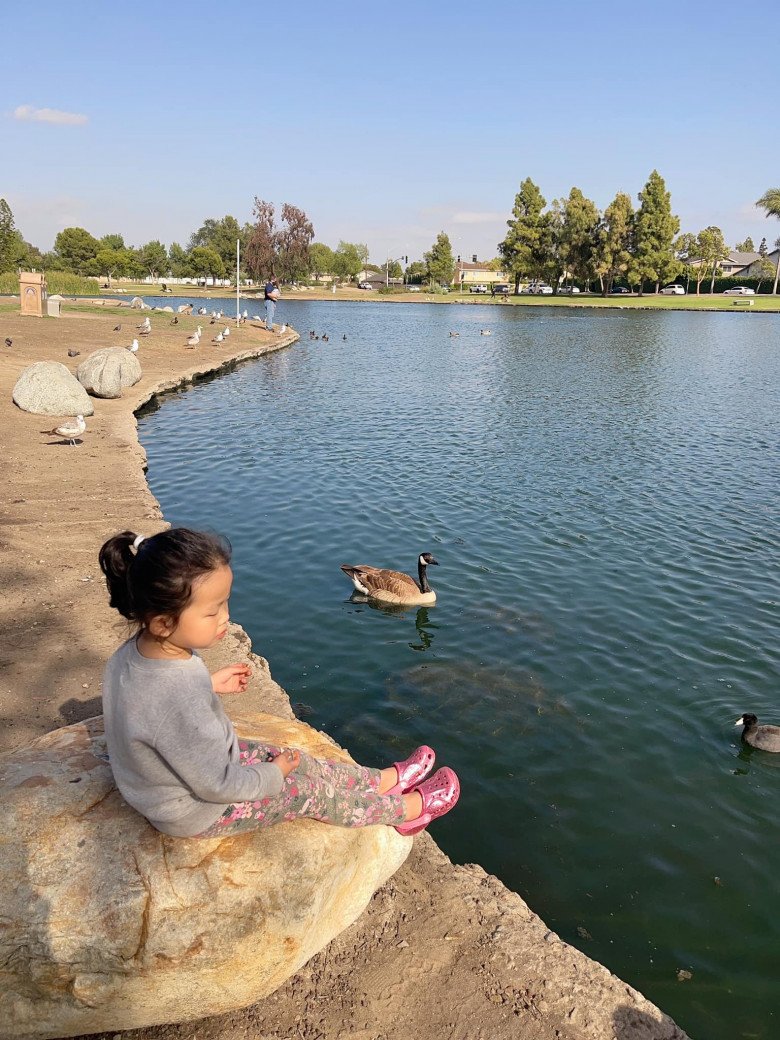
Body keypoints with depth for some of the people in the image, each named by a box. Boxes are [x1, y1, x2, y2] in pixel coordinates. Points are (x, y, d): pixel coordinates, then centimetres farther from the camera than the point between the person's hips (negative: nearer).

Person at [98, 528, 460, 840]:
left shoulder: (135, 650, -16)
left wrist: (209, 684, 5)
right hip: (197, 812, -8)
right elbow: (219, 786, -30)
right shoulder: (181, 702, -43)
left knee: (296, 759, 16)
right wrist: (273, 776, -12)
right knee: (312, 791, 6)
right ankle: (406, 810, 27)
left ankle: (384, 781, 34)